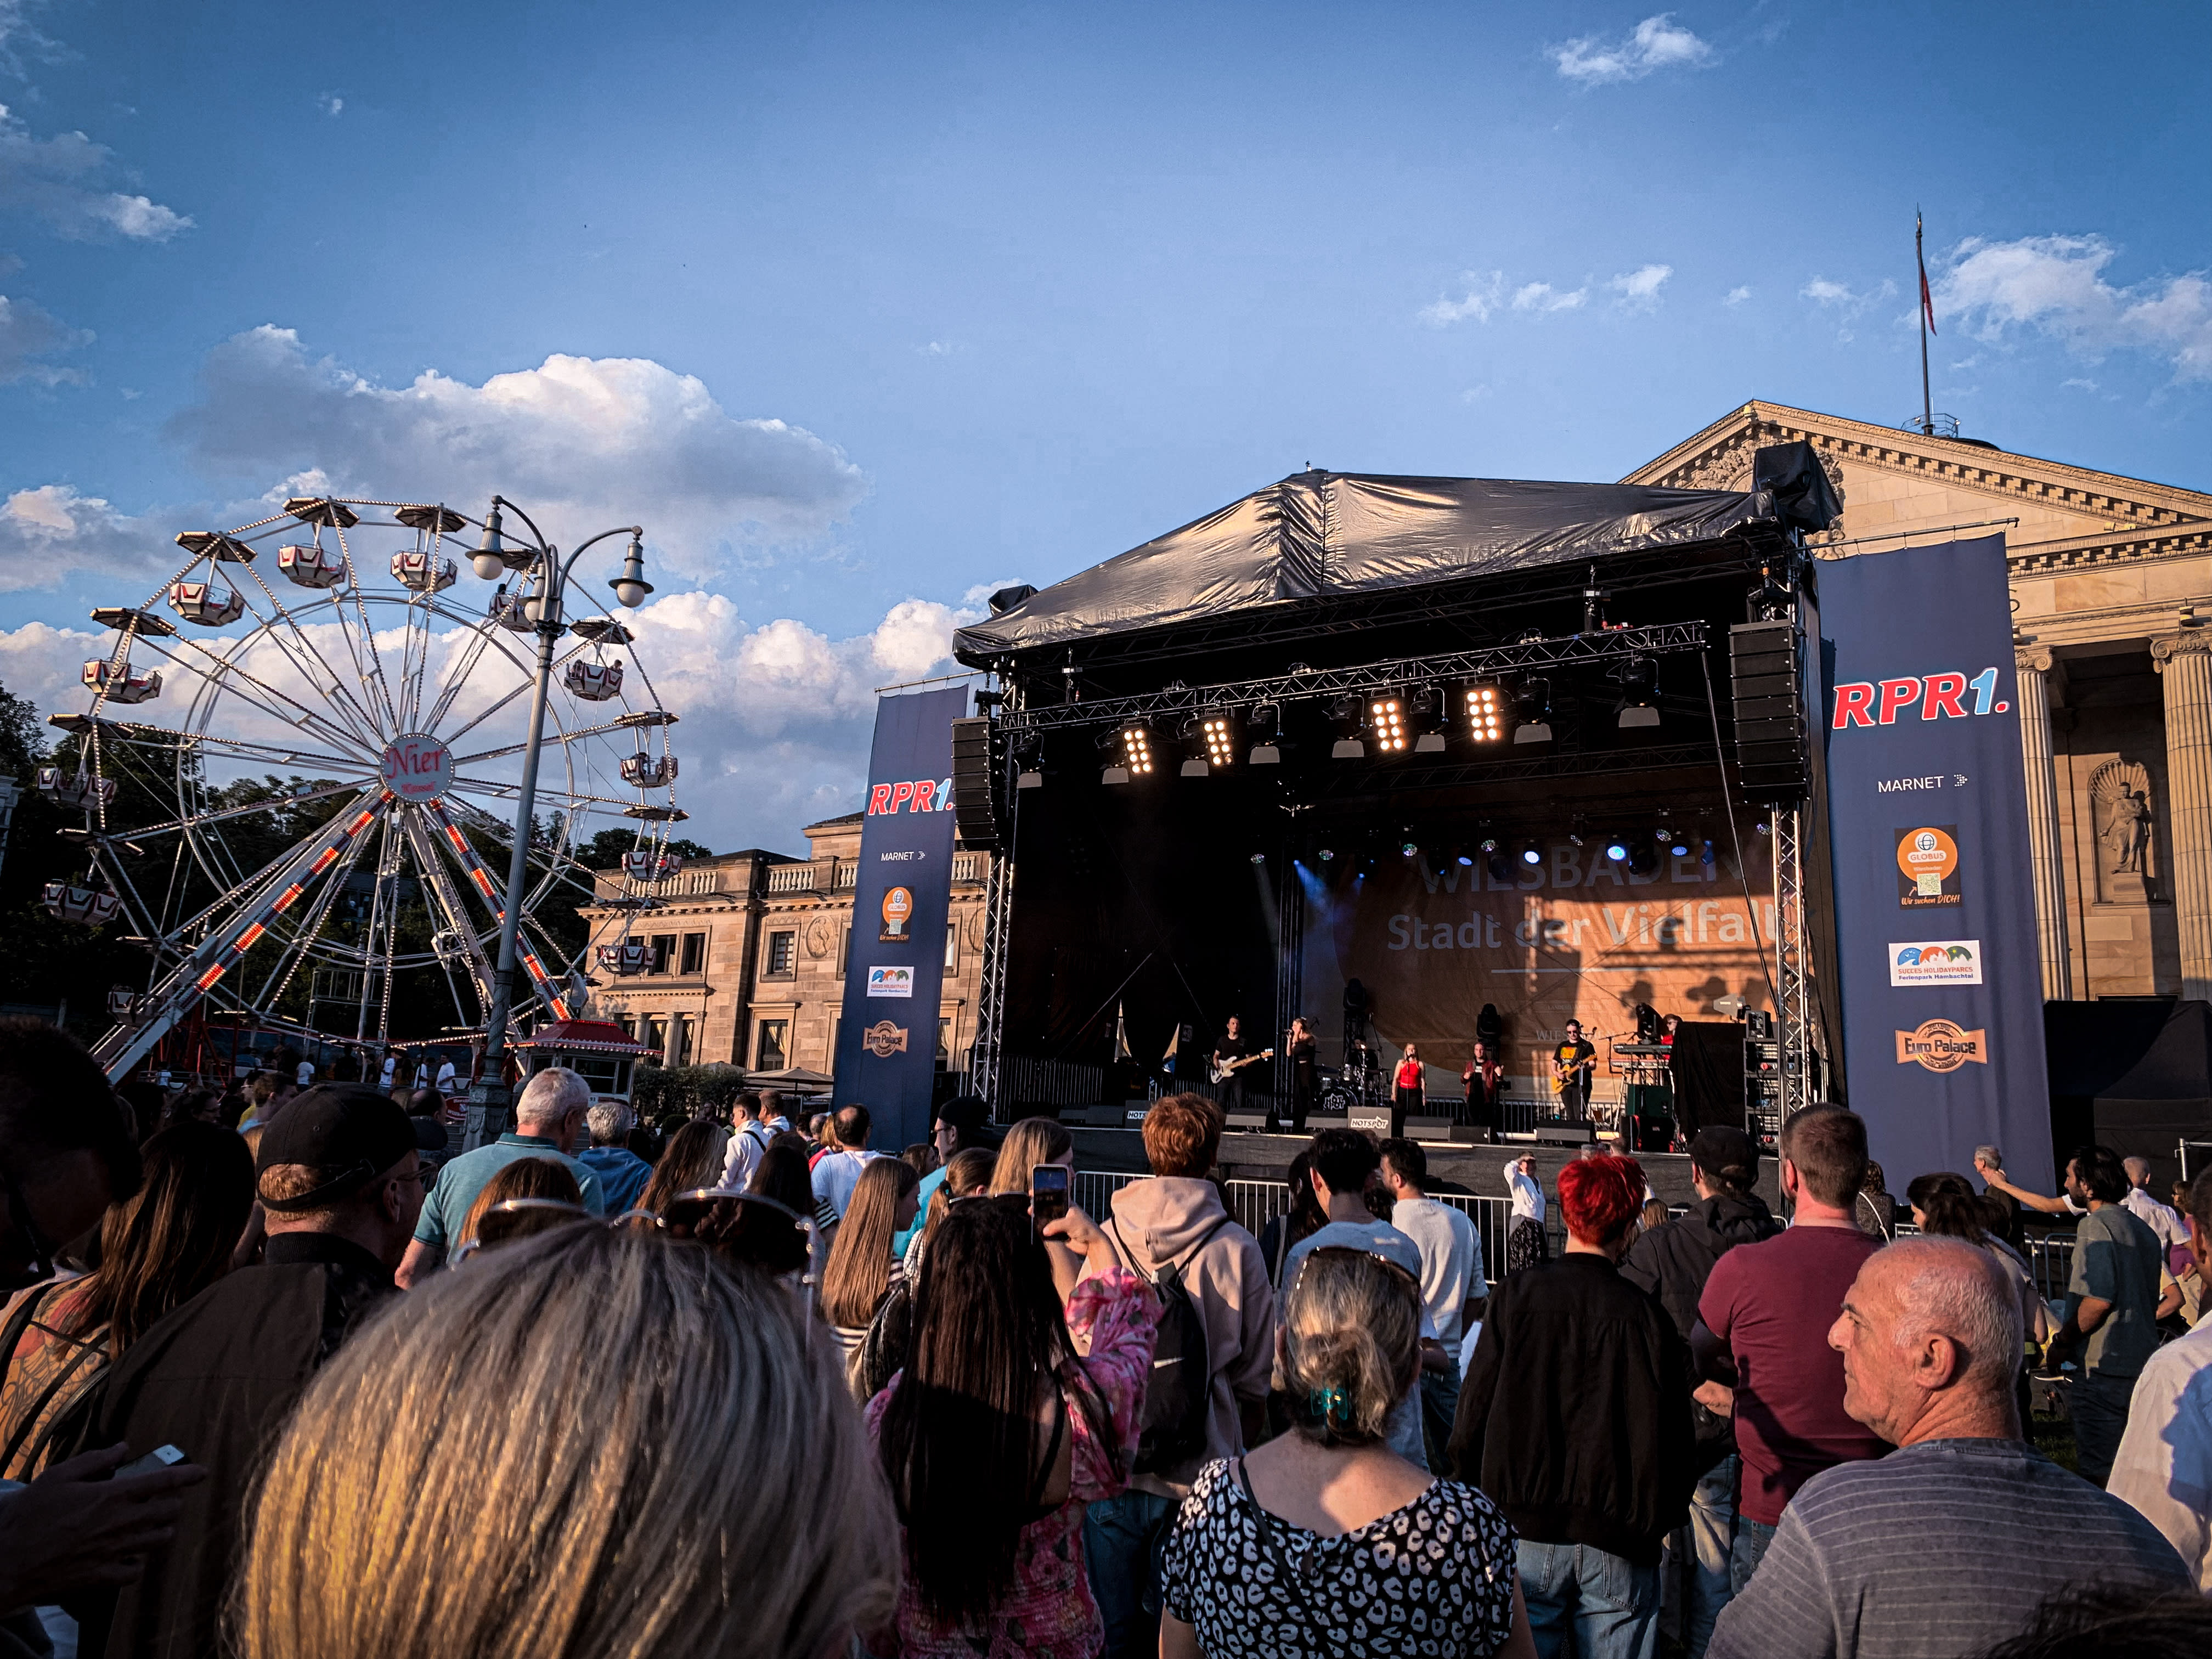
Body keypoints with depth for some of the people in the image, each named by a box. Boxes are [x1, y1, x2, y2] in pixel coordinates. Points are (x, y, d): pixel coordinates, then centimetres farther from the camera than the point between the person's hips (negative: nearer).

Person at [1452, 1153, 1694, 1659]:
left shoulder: (1518, 1293, -8)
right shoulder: (1647, 1313, -7)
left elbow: (1475, 1409, -5)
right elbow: (1673, 1436, -3)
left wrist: (1468, 1500, 9)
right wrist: (1659, 1519, 14)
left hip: (1524, 1527, 0)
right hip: (1617, 1540, 1)